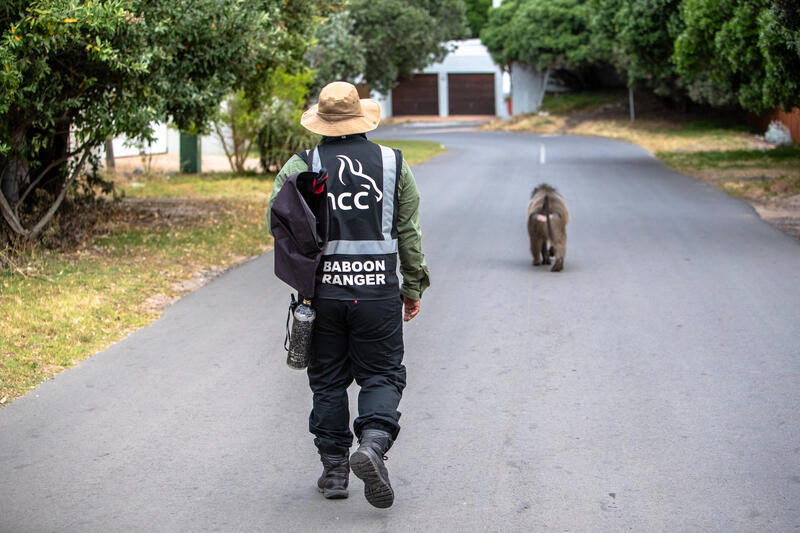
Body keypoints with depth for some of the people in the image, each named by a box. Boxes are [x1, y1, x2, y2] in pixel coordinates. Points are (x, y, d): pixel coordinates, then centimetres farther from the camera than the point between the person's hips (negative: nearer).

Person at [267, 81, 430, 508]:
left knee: (328, 380, 11)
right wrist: (413, 286, 11)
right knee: (381, 375, 8)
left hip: (322, 291, 1)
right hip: (377, 291, 0)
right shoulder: (393, 163, 3)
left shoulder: (300, 166, 0)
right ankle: (372, 443, -16)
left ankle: (333, 469, 14)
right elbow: (409, 231, 4)